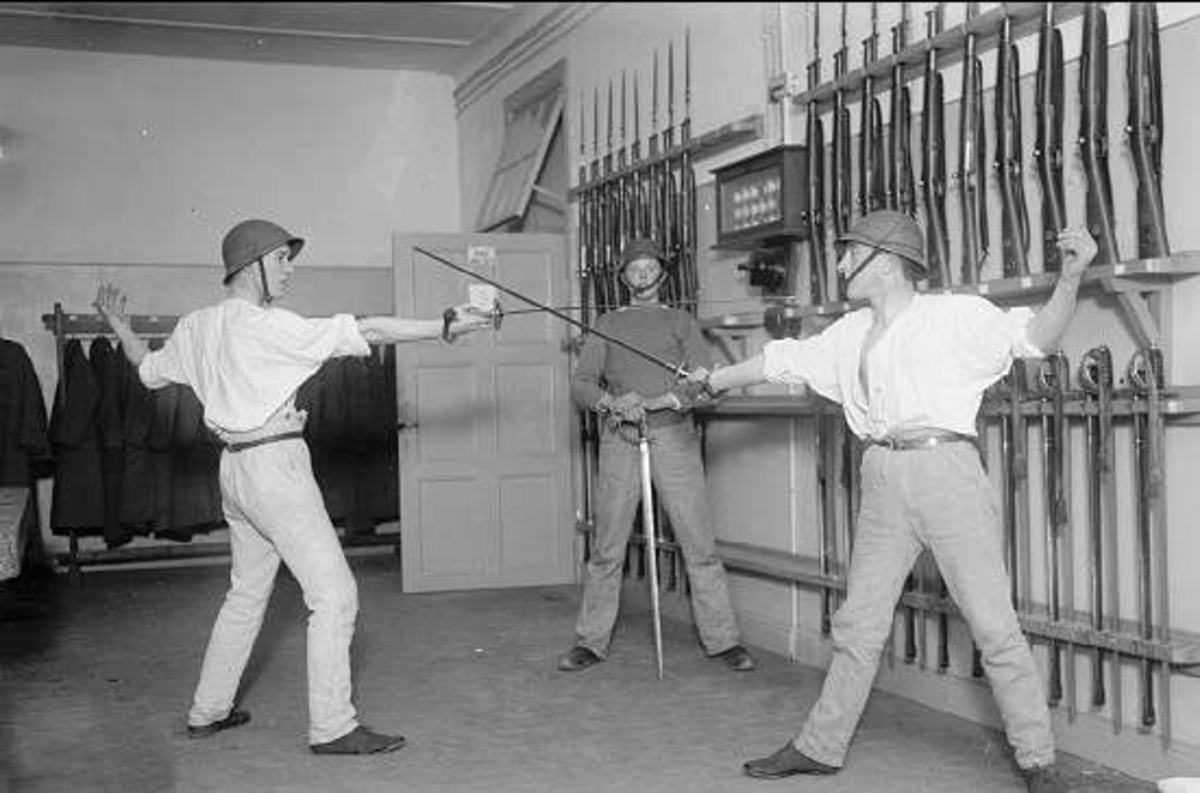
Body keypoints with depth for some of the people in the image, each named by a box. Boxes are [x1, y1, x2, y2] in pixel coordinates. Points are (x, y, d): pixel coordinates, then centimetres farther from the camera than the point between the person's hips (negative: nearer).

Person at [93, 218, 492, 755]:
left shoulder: (195, 328, 8)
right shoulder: (269, 326, -15)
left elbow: (148, 369, 23)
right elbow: (367, 332, -18)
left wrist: (118, 325, 39)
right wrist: (446, 326, -16)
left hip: (235, 467, 9)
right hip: (273, 464, -9)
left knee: (247, 593, 21)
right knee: (334, 593, -5)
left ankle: (208, 711, 30)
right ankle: (331, 726, -2)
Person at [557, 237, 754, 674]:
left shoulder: (680, 322, 12)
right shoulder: (606, 325, 15)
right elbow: (580, 384, 6)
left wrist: (655, 401, -16)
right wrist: (612, 403, -14)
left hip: (672, 437, -1)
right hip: (619, 441, 1)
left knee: (699, 544, -3)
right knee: (606, 548, 3)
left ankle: (723, 639, 4)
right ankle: (590, 641, 13)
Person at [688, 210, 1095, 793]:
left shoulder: (957, 316, -3)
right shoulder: (848, 334, 14)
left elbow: (1036, 337, -10)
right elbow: (782, 361, 25)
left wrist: (1070, 279, -28)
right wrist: (715, 380, 36)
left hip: (946, 471, -5)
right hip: (883, 483, 6)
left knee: (994, 625, -2)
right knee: (857, 623, 12)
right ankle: (821, 746, 23)